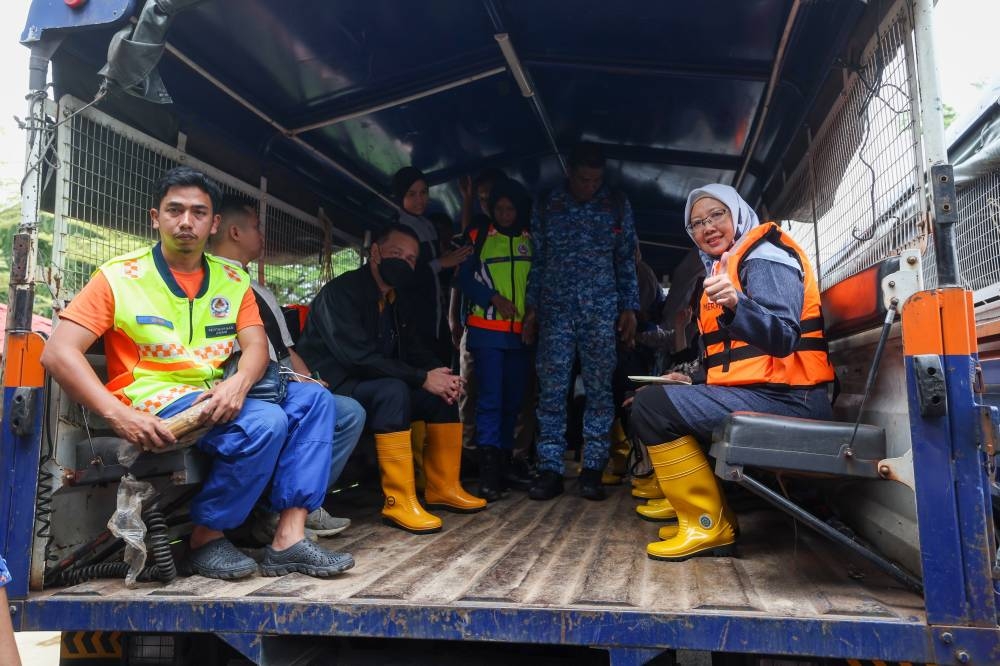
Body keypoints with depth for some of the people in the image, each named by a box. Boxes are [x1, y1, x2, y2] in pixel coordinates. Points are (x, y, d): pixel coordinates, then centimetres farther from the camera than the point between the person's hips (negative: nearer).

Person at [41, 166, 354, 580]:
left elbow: (256, 345, 1)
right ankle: (207, 538, -9)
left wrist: (239, 384, -23)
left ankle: (289, 538, -19)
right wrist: (117, 414, -25)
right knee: (265, 422, -28)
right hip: (154, 401, -6)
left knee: (312, 399, -13)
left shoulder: (232, 281, 11)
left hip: (216, 397, 6)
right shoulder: (120, 277, -2)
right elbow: (58, 352, -10)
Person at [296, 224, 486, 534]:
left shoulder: (398, 301, 10)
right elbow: (358, 356, -28)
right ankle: (399, 502, -30)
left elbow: (414, 350, 11)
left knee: (445, 391, -1)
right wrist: (422, 378, -27)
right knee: (392, 390, -35)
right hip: (330, 386, -9)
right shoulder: (341, 292, -18)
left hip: (374, 384, 9)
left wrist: (442, 374, -12)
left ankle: (444, 488, 5)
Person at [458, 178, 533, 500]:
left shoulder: (533, 241, 13)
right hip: (488, 329, -3)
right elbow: (465, 277, 3)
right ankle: (489, 471, -12)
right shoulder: (478, 237, 7)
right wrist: (494, 298, -12)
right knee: (490, 397, -11)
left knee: (513, 399, 6)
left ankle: (504, 461, 16)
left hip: (522, 331, 3)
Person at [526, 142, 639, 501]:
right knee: (551, 389, -4)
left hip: (601, 310, 0)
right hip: (556, 309, 0)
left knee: (599, 388, 0)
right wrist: (532, 305, 5)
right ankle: (550, 470, 1)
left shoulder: (617, 205, 7)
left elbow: (627, 259, 9)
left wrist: (629, 307, 3)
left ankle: (592, 469, 7)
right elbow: (537, 259, 11)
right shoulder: (546, 206, 9)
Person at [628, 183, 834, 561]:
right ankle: (711, 515, 14)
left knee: (653, 406, -20)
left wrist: (736, 305, -39)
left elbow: (782, 337, -23)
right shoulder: (727, 264, 23)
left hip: (786, 400, -11)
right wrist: (692, 382, 16)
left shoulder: (764, 256, -7)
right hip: (760, 393, 11)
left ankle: (708, 525, -11)